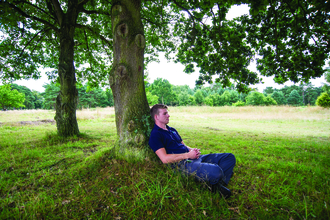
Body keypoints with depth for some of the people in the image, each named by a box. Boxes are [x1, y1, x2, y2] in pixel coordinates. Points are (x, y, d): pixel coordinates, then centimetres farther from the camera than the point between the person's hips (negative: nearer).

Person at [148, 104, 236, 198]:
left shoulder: (172, 130, 24)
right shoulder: (155, 135, -4)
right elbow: (165, 159, -14)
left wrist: (192, 150, 1)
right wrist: (188, 155, -13)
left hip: (192, 157, 9)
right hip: (181, 163, -9)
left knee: (230, 157, 2)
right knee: (215, 171, -33)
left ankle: (218, 184, -11)